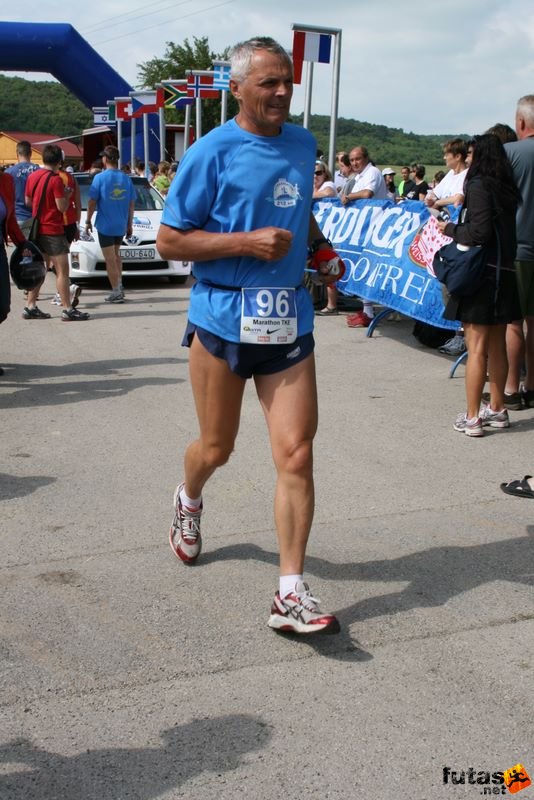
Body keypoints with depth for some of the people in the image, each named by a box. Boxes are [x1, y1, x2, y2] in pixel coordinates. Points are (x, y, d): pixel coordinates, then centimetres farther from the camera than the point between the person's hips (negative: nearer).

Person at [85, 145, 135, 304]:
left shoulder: (100, 178, -10)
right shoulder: (126, 179, 3)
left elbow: (92, 202, -9)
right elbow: (131, 204, 7)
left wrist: (88, 221, 2)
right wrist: (129, 224, 15)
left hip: (105, 225, -5)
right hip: (121, 225, 5)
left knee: (110, 259, 0)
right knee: (116, 255, 22)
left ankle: (116, 292, 1)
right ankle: (119, 286, 18)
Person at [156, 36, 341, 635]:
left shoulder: (303, 144, 12)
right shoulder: (211, 153, -7)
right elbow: (168, 241, -8)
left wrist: (318, 244, 12)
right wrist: (248, 242, -18)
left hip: (289, 319, 4)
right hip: (222, 317, -3)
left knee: (296, 454, -6)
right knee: (217, 448, 11)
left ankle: (291, 594, 0)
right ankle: (189, 500, 48)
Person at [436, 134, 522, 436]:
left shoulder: (479, 185, -11)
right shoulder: (506, 188, 12)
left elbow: (479, 231, -19)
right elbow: (500, 230, 13)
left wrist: (450, 229, -3)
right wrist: (458, 227, 15)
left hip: (482, 274, -8)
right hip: (505, 274, 8)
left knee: (477, 348, -5)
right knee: (497, 346, 15)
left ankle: (472, 418, -1)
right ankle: (497, 409, 25)